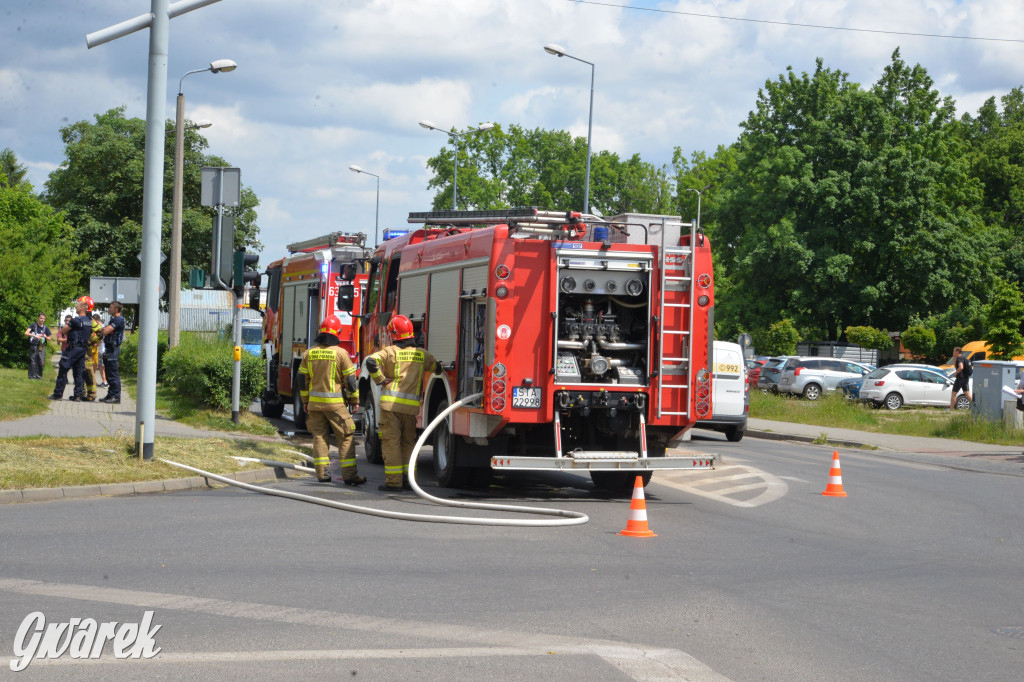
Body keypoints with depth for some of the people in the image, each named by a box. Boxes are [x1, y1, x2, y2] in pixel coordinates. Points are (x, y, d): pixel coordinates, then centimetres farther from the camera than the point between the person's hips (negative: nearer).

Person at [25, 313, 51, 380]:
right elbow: (26, 333, -12)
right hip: (33, 346, -3)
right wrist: (35, 336, -23)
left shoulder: (45, 328, 9)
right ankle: (32, 376, 0)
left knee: (41, 363, 0)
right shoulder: (33, 325, 0)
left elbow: (49, 339, 16)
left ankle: (39, 376, 9)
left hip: (41, 347, 3)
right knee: (33, 362, -5)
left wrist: (45, 336, -7)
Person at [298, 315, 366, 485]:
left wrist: (305, 401, 19)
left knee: (319, 436, 12)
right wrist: (354, 399, 5)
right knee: (346, 438, 0)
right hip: (335, 404, -4)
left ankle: (322, 473, 11)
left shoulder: (309, 353, 4)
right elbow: (350, 379, -6)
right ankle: (349, 475, -4)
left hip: (315, 402, 4)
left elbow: (303, 380, 9)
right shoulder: (340, 353, -9)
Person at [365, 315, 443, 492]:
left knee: (391, 442, 0)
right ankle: (408, 479, 13)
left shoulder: (390, 352, -2)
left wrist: (380, 380, -7)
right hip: (412, 405, 4)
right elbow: (437, 367, 25)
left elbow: (371, 361, -18)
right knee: (408, 442, 16)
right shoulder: (421, 354, 10)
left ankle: (393, 481, -3)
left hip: (391, 404, -3)